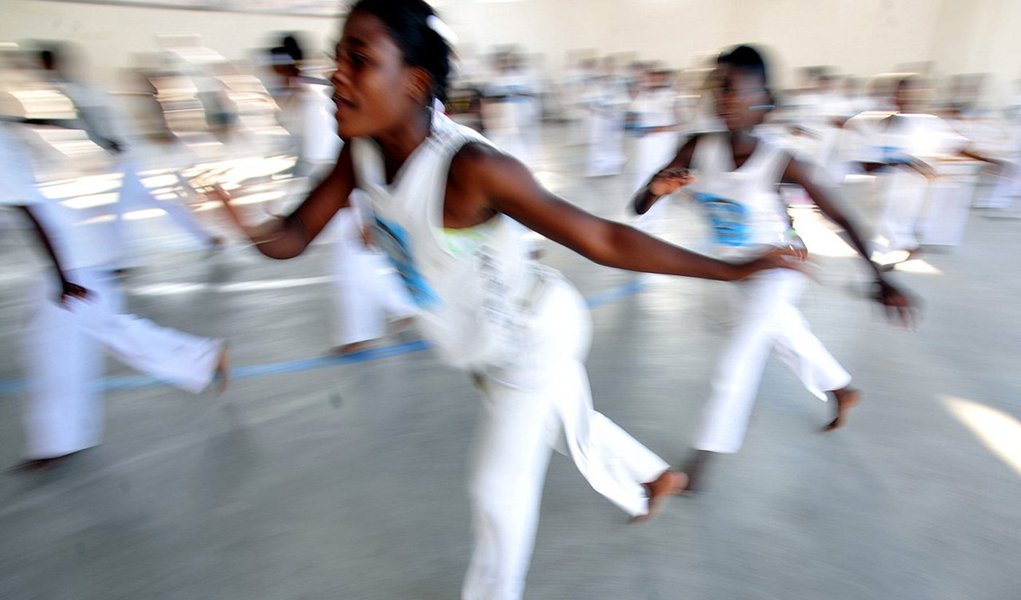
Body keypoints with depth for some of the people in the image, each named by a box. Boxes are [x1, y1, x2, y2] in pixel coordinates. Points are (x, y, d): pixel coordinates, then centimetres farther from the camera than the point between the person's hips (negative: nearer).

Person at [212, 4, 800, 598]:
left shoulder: (470, 168, -36)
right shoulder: (361, 152, -12)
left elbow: (603, 240, -33)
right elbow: (293, 237, -9)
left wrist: (732, 269, -29)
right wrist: (254, 230, -33)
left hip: (533, 336, -7)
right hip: (483, 342, 7)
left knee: (500, 491, 8)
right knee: (571, 425, 29)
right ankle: (656, 477, 58)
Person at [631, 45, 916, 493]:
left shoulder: (780, 165, -28)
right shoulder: (698, 150, -19)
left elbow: (841, 220, -18)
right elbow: (638, 208, -22)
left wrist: (881, 280, -18)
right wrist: (655, 190, -45)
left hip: (779, 268, -5)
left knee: (739, 357, -6)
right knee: (787, 335, 24)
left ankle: (704, 455, 11)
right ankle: (842, 390, 53)